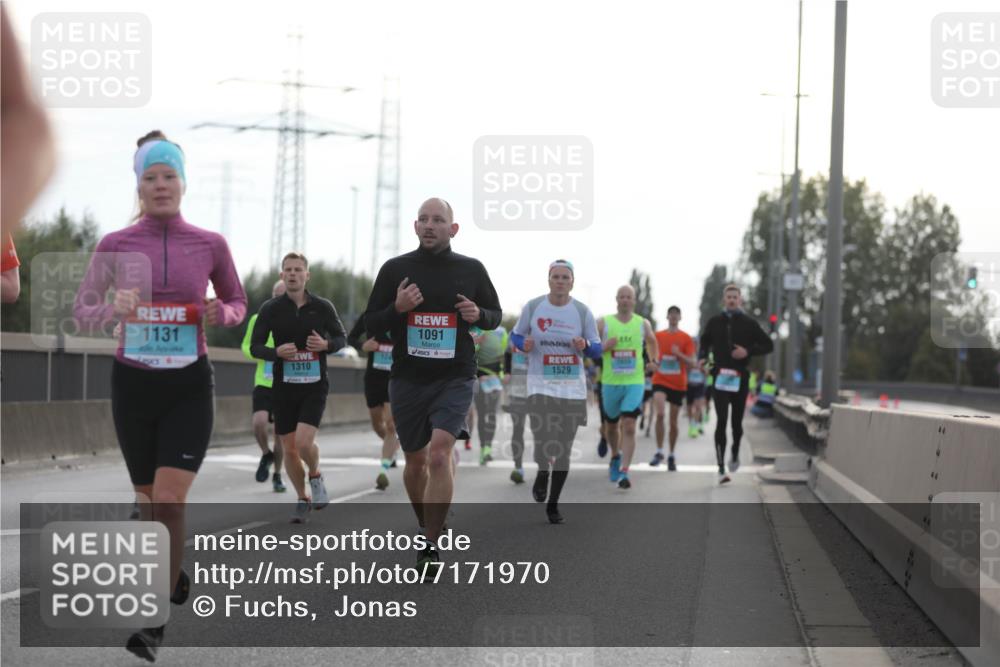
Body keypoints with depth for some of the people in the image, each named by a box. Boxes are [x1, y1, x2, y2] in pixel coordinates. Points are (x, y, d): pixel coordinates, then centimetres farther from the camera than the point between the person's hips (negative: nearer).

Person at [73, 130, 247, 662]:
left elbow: (237, 304, 13)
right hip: (133, 382, 2)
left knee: (169, 502, -14)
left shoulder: (210, 245, -1)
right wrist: (113, 310, -20)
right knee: (149, 501, 13)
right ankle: (174, 575, 42)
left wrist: (222, 315, -10)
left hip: (189, 385, -1)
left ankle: (154, 624, -7)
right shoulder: (115, 244, -1)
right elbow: (82, 312, 1)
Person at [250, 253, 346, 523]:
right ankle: (303, 500, 26)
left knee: (304, 442, -18)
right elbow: (254, 347, 2)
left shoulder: (322, 307, -1)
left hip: (315, 385, -2)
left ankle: (316, 476, 15)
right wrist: (277, 352, -18)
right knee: (289, 449, 6)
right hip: (284, 387, 2)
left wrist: (326, 345, -12)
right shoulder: (270, 309, -1)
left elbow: (341, 337, 10)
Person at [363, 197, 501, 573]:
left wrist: (478, 314, -8)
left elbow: (496, 315, 15)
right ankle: (426, 527, 36)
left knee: (439, 454, -19)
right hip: (407, 378, 2)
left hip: (455, 378, -2)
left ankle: (432, 546, -14)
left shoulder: (471, 270, 3)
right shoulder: (395, 269, 2)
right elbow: (370, 324, 4)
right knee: (415, 461, 12)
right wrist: (397, 308, -15)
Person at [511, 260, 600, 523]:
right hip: (541, 384, -2)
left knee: (564, 449, 6)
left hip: (572, 388, 2)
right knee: (544, 441, -16)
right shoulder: (533, 307, 0)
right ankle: (542, 473, 21)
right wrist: (524, 344, -11)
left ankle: (553, 503, 23)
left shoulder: (582, 312, 1)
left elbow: (597, 349, 7)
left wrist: (585, 346, -16)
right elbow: (516, 335, 12)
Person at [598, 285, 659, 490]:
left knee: (629, 426, -13)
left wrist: (654, 361, 8)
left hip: (635, 383, -1)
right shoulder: (603, 323, 1)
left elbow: (652, 344, 22)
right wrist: (604, 347, -15)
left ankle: (624, 472, -15)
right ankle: (616, 456, 44)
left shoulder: (643, 324, 4)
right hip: (610, 383, 1)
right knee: (612, 424, 16)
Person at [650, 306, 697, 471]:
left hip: (679, 384, 0)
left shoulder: (686, 338, 1)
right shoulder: (658, 336, 5)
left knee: (673, 420, 7)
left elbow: (693, 362, -3)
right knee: (660, 414, -22)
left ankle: (671, 456, 21)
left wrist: (679, 354, -18)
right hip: (660, 381, 0)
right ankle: (659, 452, -15)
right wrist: (653, 363, -2)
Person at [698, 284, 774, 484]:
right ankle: (721, 469, -12)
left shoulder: (749, 323, 3)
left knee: (737, 422, 10)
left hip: (741, 378, 1)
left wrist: (748, 351, -11)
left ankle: (735, 454, 40)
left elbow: (768, 345, 5)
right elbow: (704, 342, 22)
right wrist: (702, 358, 2)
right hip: (720, 377, 0)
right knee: (721, 422, -10)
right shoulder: (714, 322, 6)